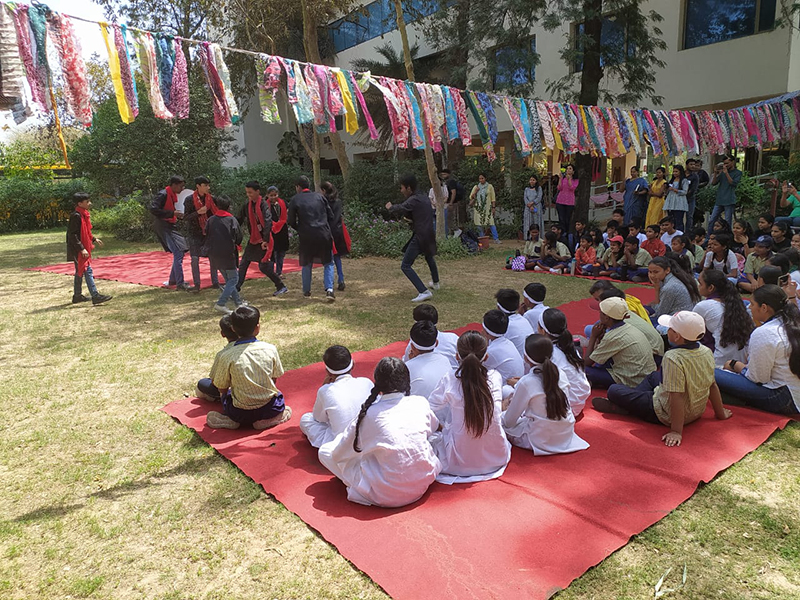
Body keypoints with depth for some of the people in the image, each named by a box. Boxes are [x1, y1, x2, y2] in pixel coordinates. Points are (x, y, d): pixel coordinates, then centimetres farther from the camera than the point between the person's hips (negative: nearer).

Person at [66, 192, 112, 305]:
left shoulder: (84, 215, 11)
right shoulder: (76, 216, -19)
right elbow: (72, 235, -21)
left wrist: (94, 239, 21)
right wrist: (82, 249, -25)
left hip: (83, 248, 10)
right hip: (78, 250, -10)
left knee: (80, 271, 16)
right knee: (87, 271, -12)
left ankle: (77, 296, 26)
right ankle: (95, 296, -13)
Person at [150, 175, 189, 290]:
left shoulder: (173, 195, 12)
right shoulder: (163, 194, -16)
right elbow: (153, 209, -24)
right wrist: (172, 213, -24)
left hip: (171, 227, 10)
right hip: (164, 227, -10)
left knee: (180, 252, 15)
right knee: (178, 253, -14)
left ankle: (173, 280, 26)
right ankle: (180, 284, -11)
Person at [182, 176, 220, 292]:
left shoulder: (211, 198, 2)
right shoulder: (189, 200, -7)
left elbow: (215, 213, 13)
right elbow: (186, 217, -9)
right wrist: (198, 212, -23)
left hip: (209, 232, 3)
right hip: (194, 233, -3)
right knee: (195, 259, -3)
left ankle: (215, 283, 11)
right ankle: (196, 285, 7)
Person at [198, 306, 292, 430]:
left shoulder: (225, 355, -13)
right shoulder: (271, 349, -7)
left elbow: (222, 388, -3)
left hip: (241, 414, -1)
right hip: (270, 408, 1)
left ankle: (232, 419, 3)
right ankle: (268, 419, 7)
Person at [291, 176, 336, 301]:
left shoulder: (295, 200, 1)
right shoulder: (320, 196, 8)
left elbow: (291, 221, 3)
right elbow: (331, 216, 8)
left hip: (307, 237, -1)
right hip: (324, 235, 1)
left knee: (307, 265, 18)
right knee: (328, 264, 12)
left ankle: (306, 291, 24)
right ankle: (329, 290, -4)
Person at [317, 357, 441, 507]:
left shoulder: (370, 414, -15)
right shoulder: (421, 403, -6)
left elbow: (338, 454, -2)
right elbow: (433, 428, 18)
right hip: (424, 485, 3)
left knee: (325, 451, 5)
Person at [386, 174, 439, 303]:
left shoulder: (413, 200, -13)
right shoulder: (424, 199, 14)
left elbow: (399, 209, -19)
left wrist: (390, 207, 1)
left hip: (420, 236, -9)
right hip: (430, 234, 9)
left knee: (405, 266, -9)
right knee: (429, 257, 35)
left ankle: (424, 292, -19)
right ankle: (435, 283, 56)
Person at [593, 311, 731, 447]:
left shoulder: (673, 358, -32)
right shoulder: (707, 352, -9)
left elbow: (676, 396, -33)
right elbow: (713, 385, 1)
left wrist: (676, 431, -29)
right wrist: (720, 413, 15)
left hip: (667, 415, -8)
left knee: (614, 390, -4)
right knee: (654, 376, 31)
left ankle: (623, 406, 22)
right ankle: (628, 402, 36)